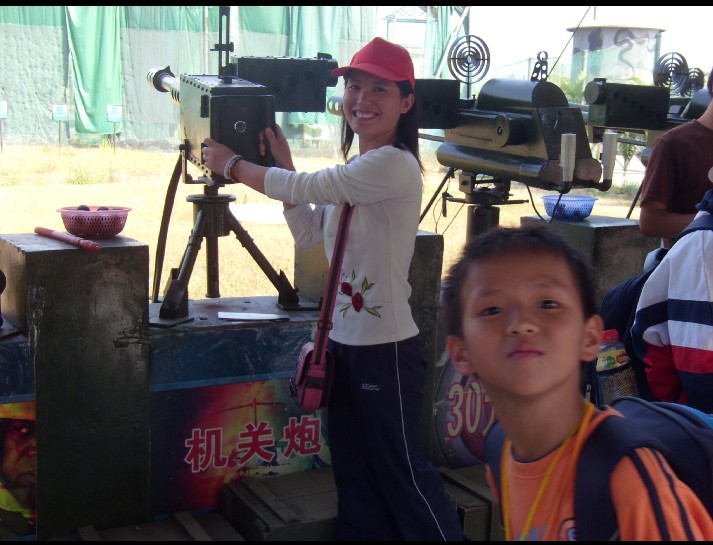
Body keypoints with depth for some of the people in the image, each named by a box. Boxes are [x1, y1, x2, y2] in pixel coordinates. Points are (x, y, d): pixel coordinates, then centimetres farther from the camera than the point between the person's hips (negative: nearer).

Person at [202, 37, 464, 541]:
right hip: (344, 344, 9)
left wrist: (231, 163, -3)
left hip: (386, 351, -9)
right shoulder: (354, 172, 11)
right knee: (354, 474, 17)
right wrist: (283, 162, 6)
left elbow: (304, 188, -18)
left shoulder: (394, 165, -19)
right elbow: (309, 232, 14)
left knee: (403, 473, 4)